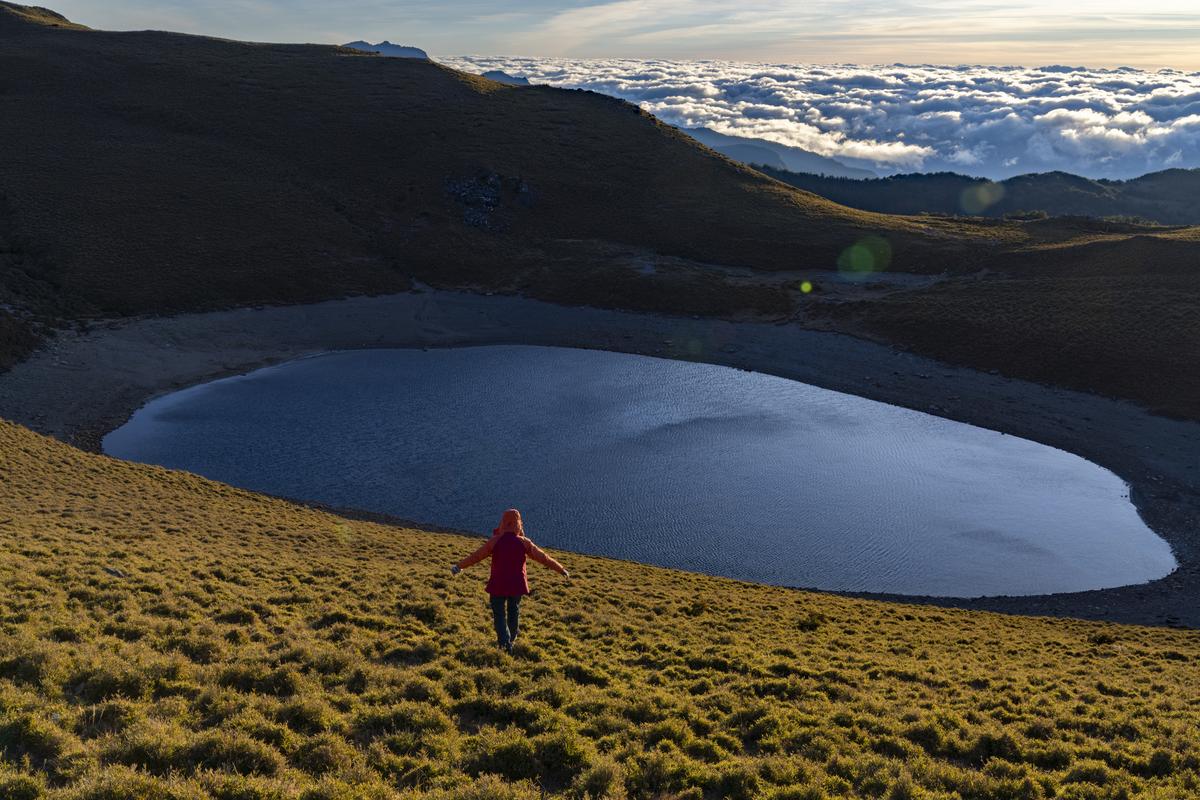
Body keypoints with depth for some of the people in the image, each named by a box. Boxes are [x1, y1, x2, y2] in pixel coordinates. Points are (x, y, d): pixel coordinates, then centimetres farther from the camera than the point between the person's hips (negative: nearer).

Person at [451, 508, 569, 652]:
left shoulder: (495, 541, -13)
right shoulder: (524, 543, -9)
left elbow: (476, 556, -5)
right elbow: (544, 558, -3)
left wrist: (459, 566, 9)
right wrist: (561, 570, 8)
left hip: (498, 586, -2)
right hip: (517, 585, 2)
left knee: (499, 614, 8)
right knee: (514, 612, 21)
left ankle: (505, 642, -9)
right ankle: (511, 640, 35)